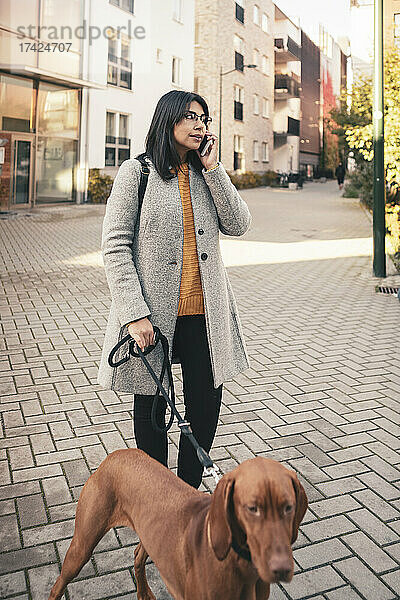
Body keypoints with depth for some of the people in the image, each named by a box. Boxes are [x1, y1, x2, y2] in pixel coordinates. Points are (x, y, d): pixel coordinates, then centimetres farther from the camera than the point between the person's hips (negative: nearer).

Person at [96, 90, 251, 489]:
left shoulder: (205, 173, 11)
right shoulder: (136, 171, -3)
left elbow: (238, 225, -1)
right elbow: (115, 246, -8)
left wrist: (213, 168, -6)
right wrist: (135, 314, -16)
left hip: (205, 313, 4)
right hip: (152, 312, -4)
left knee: (206, 405, 9)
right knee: (151, 408, 12)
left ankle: (188, 491, 32)